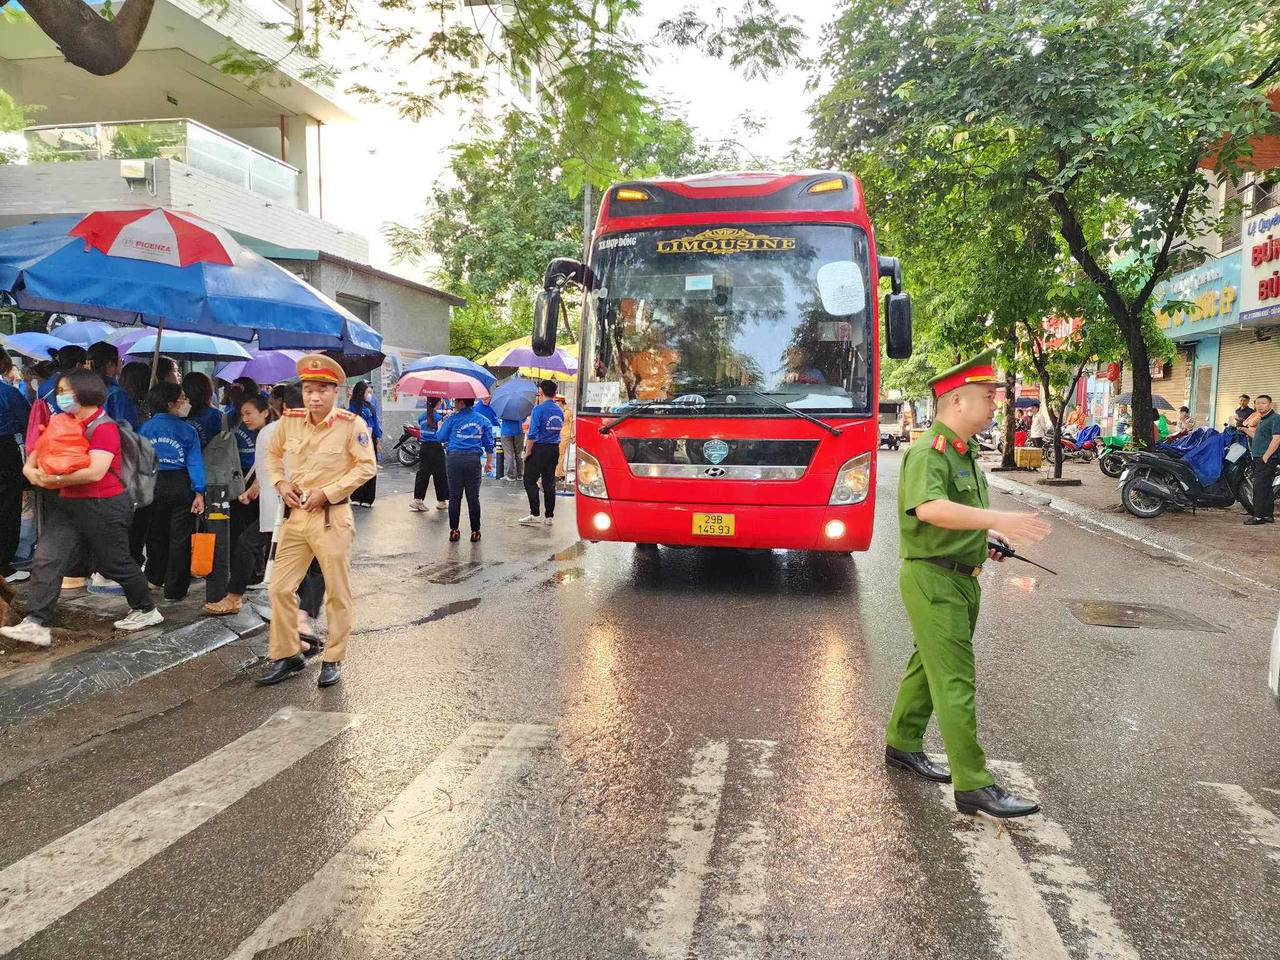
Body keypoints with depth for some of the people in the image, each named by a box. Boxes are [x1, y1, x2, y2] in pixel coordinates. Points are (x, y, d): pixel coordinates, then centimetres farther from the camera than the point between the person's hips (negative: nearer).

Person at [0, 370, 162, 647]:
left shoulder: (103, 427, -16)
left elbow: (95, 472, -25)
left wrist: (55, 480, -17)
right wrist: (30, 468, -1)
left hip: (103, 507, -8)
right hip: (67, 504, 8)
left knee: (115, 563, 6)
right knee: (46, 560, -4)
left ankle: (147, 610, 26)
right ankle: (36, 625, -4)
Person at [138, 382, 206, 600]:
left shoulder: (146, 428, 4)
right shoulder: (187, 430, -6)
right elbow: (195, 462, -10)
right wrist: (199, 493, -11)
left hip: (153, 485, 4)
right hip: (180, 486, -4)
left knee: (156, 533, 20)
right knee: (179, 538, 3)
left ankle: (155, 578, 37)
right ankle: (174, 589, 5)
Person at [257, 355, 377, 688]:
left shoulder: (351, 424, -11)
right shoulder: (290, 421, 3)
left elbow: (367, 466, -11)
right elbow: (272, 453, 20)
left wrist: (327, 492, -15)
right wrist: (280, 483, 3)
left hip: (332, 516, -4)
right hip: (295, 514, 5)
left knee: (337, 592, 5)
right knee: (280, 588, 7)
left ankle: (333, 660, 19)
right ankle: (286, 654, 23)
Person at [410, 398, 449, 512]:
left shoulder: (421, 416, 8)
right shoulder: (439, 416, -11)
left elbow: (420, 430, 15)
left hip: (423, 446, 6)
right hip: (436, 447, -6)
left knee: (422, 473, 9)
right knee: (440, 474, 4)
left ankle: (417, 499, 3)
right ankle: (441, 501, 10)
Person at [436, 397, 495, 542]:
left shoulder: (453, 419, 1)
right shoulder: (484, 420, 9)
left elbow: (440, 438, 7)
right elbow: (489, 444, 7)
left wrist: (440, 426, 27)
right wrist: (489, 462, 14)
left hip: (454, 458, -1)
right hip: (473, 459, 1)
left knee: (454, 497, 6)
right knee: (473, 497, 5)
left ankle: (454, 530, 9)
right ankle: (475, 531, 8)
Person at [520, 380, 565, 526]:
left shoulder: (539, 409, -11)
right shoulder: (559, 410, 10)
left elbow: (533, 433, -15)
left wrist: (528, 451, -11)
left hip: (539, 448, -6)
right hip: (555, 449, 6)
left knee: (530, 481, 0)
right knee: (549, 483, 10)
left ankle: (534, 514, -7)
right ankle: (549, 516, 11)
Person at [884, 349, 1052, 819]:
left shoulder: (964, 452, 13)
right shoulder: (927, 452, -19)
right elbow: (929, 508, -37)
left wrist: (981, 541, 9)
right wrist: (995, 519, -44)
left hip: (962, 578, 10)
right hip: (933, 580, -10)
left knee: (928, 666, 19)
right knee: (955, 683, -6)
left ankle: (902, 745, 35)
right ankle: (973, 786, 1)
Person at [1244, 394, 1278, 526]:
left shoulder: (1275, 418, -12)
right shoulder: (1262, 419, 19)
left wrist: (1266, 456, -23)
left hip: (1267, 459, -10)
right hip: (1259, 458, 10)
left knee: (1259, 487, -11)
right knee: (1266, 487, 13)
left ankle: (1258, 516, -9)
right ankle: (1268, 515, 19)